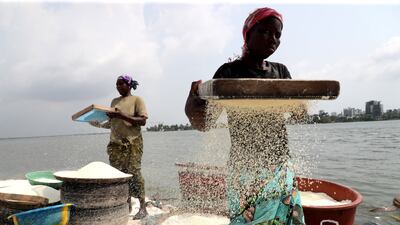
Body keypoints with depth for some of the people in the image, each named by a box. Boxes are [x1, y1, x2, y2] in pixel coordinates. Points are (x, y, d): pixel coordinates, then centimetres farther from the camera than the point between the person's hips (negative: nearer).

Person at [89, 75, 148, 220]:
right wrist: (100, 125, 6)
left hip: (132, 142, -5)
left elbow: (142, 121, -10)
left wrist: (122, 115, -18)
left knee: (133, 172, -11)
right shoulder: (114, 101, 19)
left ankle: (143, 208, -5)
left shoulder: (136, 99, 2)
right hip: (115, 143, 6)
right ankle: (127, 205, 12)